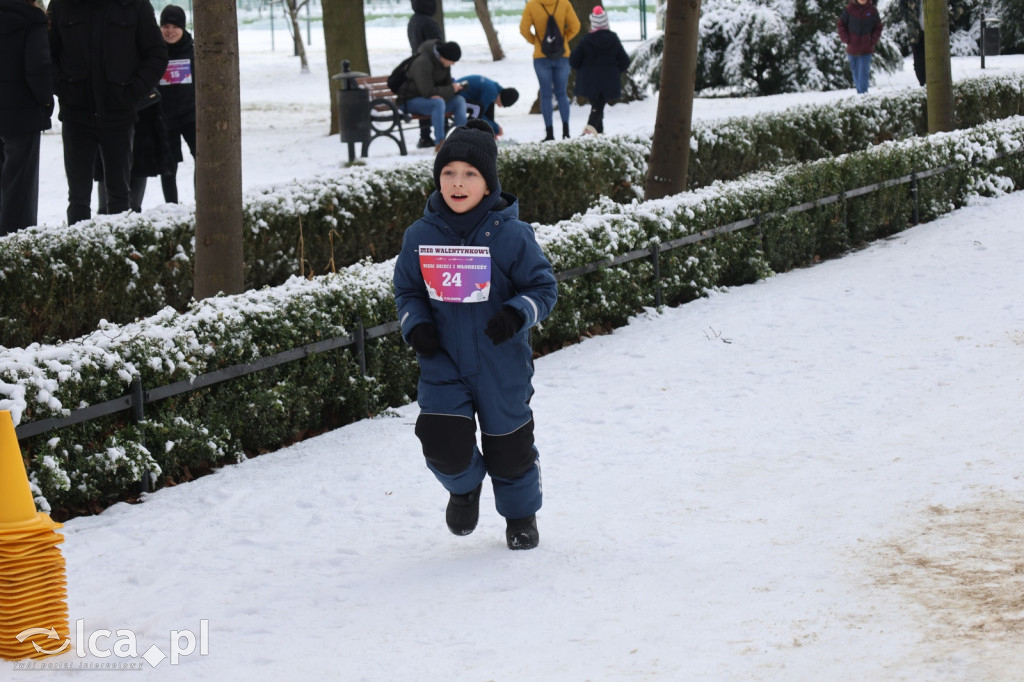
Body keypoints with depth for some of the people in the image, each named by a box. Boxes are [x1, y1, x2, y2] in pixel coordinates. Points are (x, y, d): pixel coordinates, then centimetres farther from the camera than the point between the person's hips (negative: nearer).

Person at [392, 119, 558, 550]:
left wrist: (517, 315, -24)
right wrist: (416, 325, -8)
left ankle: (521, 514, 39)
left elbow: (543, 287, -5)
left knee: (508, 441, 11)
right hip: (442, 360, 2)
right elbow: (407, 289, 10)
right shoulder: (421, 236, -2)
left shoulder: (511, 235, -11)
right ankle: (465, 486, 25)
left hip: (501, 364, -1)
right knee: (443, 444, -11)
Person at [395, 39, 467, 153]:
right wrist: (451, 89, -20)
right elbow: (427, 92, -29)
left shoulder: (443, 62, 2)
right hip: (410, 101, -8)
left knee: (460, 100, -9)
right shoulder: (422, 62, -25)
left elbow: (447, 83, 6)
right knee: (438, 103, -37)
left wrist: (441, 95, -19)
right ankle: (440, 143, -37)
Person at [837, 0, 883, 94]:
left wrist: (873, 41, -3)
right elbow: (840, 24, 5)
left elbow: (878, 27, 8)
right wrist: (846, 39, -4)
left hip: (866, 48, -1)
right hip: (852, 47, 1)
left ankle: (862, 93, -10)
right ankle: (859, 92, 26)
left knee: (863, 72, -9)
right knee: (855, 72, 12)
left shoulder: (872, 10, -4)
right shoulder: (850, 9, -6)